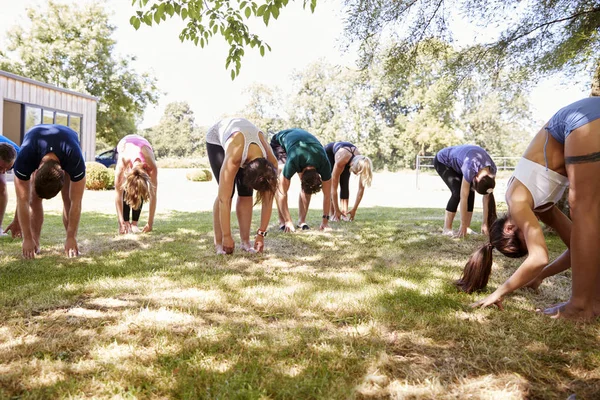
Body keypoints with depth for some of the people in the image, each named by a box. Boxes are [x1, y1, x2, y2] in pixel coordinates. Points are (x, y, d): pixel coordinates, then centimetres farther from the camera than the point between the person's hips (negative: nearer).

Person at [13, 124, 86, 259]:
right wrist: (27, 239, -32)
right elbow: (23, 201, -36)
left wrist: (71, 237, -34)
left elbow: (76, 202, -38)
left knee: (69, 199, -17)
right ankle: (35, 243, -3)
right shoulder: (24, 158, -44)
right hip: (34, 152, 1)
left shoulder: (75, 159, -46)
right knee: (34, 199, -15)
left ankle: (71, 243, -7)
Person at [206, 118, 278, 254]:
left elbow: (268, 202, -23)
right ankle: (219, 243, -10)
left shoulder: (270, 162, -32)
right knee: (228, 192, -18)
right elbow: (224, 199, -41)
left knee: (246, 192, -11)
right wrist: (227, 236, -36)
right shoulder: (233, 158, -45)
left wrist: (261, 234, -21)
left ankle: (245, 242, -2)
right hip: (217, 138, -3)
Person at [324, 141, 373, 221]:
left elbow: (361, 188, -25)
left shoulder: (361, 164, -34)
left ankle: (345, 212, -12)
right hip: (329, 151, -3)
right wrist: (337, 210, -35)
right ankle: (333, 214, -13)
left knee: (345, 183, -13)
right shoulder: (340, 162, -46)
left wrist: (354, 210, -25)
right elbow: (334, 187, -39)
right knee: (331, 183, -16)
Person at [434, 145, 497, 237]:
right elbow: (463, 198, -34)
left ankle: (468, 228, -3)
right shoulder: (470, 169, -41)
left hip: (456, 163, 6)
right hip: (443, 161, -6)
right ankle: (447, 229, -16)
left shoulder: (492, 169, -21)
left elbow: (487, 197, -13)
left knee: (470, 192, -11)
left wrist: (485, 223, -11)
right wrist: (463, 225, -28)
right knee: (458, 192, -22)